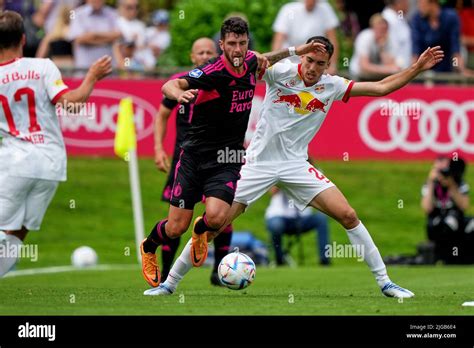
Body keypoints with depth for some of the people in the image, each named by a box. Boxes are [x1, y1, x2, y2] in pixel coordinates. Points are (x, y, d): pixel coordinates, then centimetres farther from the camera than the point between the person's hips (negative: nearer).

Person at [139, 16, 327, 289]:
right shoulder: (214, 72, -19)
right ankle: (148, 249, 34)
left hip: (227, 161, 4)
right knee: (177, 227, -2)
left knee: (216, 217, -21)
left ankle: (201, 231, 19)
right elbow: (169, 85, -32)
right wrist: (179, 94, -54)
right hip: (195, 155, -3)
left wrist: (295, 50, 20)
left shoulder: (249, 62, 0)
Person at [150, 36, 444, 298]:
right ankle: (170, 283, 8)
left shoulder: (331, 86, 0)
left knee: (348, 215, -10)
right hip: (259, 163, -2)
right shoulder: (282, 72, -10)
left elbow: (381, 88, 5)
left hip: (296, 165, 2)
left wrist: (417, 68, -3)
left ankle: (384, 281, 1)